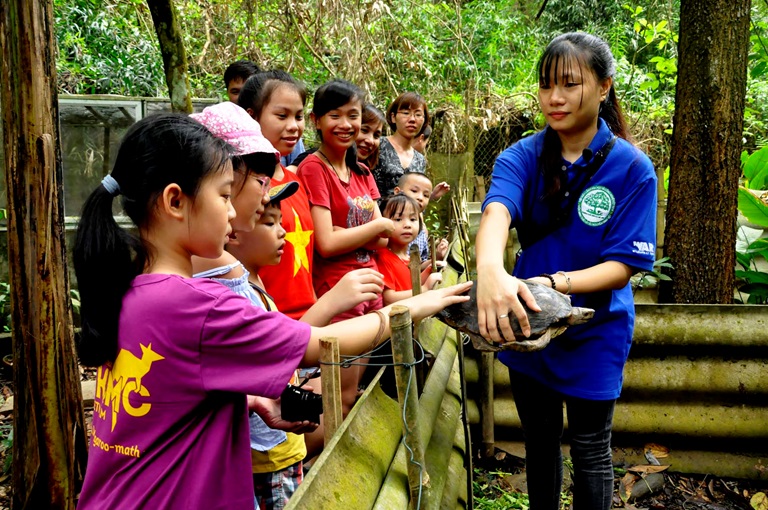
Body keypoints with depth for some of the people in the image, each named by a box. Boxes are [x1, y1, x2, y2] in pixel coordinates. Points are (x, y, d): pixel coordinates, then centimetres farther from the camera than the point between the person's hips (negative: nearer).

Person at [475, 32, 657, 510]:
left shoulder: (631, 167, -16)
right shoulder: (523, 157, -10)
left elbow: (623, 265, -18)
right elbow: (496, 211, -30)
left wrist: (558, 283, -35)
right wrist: (490, 270, -52)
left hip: (594, 332, -3)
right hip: (525, 325, 3)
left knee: (590, 449, 12)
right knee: (540, 440, 21)